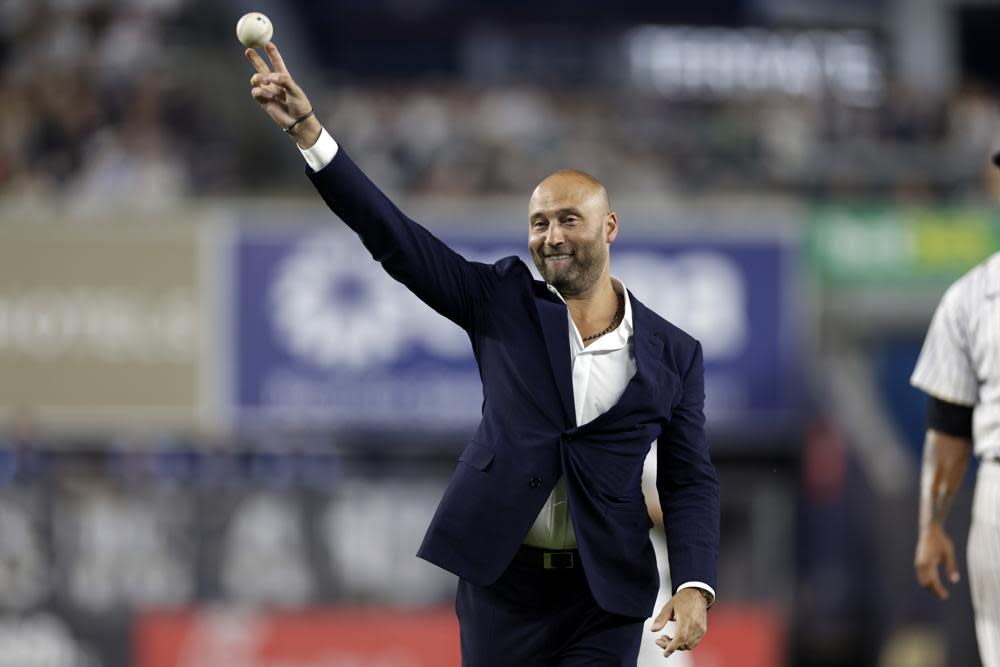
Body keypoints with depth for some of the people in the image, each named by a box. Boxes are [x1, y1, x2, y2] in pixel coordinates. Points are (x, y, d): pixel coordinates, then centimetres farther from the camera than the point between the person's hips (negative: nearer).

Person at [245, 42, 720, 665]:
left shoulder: (674, 355, 4)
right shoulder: (504, 303, 5)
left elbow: (691, 480, 5)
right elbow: (394, 236, -2)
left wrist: (695, 585, -12)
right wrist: (305, 127, -11)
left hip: (605, 602, 0)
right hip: (502, 583, 0)